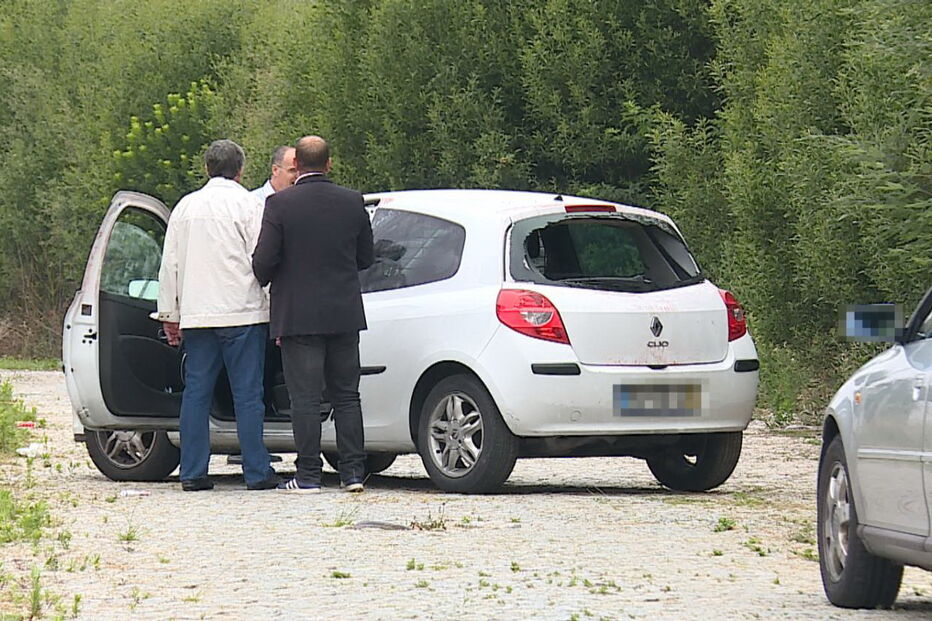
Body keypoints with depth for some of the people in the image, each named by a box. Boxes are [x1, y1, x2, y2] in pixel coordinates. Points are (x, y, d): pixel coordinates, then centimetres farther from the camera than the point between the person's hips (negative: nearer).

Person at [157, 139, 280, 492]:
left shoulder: (185, 207, 12)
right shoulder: (247, 204, -3)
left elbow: (169, 265, 14)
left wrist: (169, 314, 20)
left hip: (195, 315, 4)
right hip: (242, 313, -4)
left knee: (196, 393, 6)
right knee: (247, 394, -3)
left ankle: (193, 473, 4)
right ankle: (256, 472, -4)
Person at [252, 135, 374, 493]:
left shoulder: (280, 204, -9)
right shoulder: (352, 202, 2)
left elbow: (264, 261, -12)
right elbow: (366, 258, 10)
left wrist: (265, 281, 10)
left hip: (299, 314, -4)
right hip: (345, 315, 4)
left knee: (305, 397, -1)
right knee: (346, 396, 10)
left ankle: (308, 475, -1)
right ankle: (353, 472, 8)